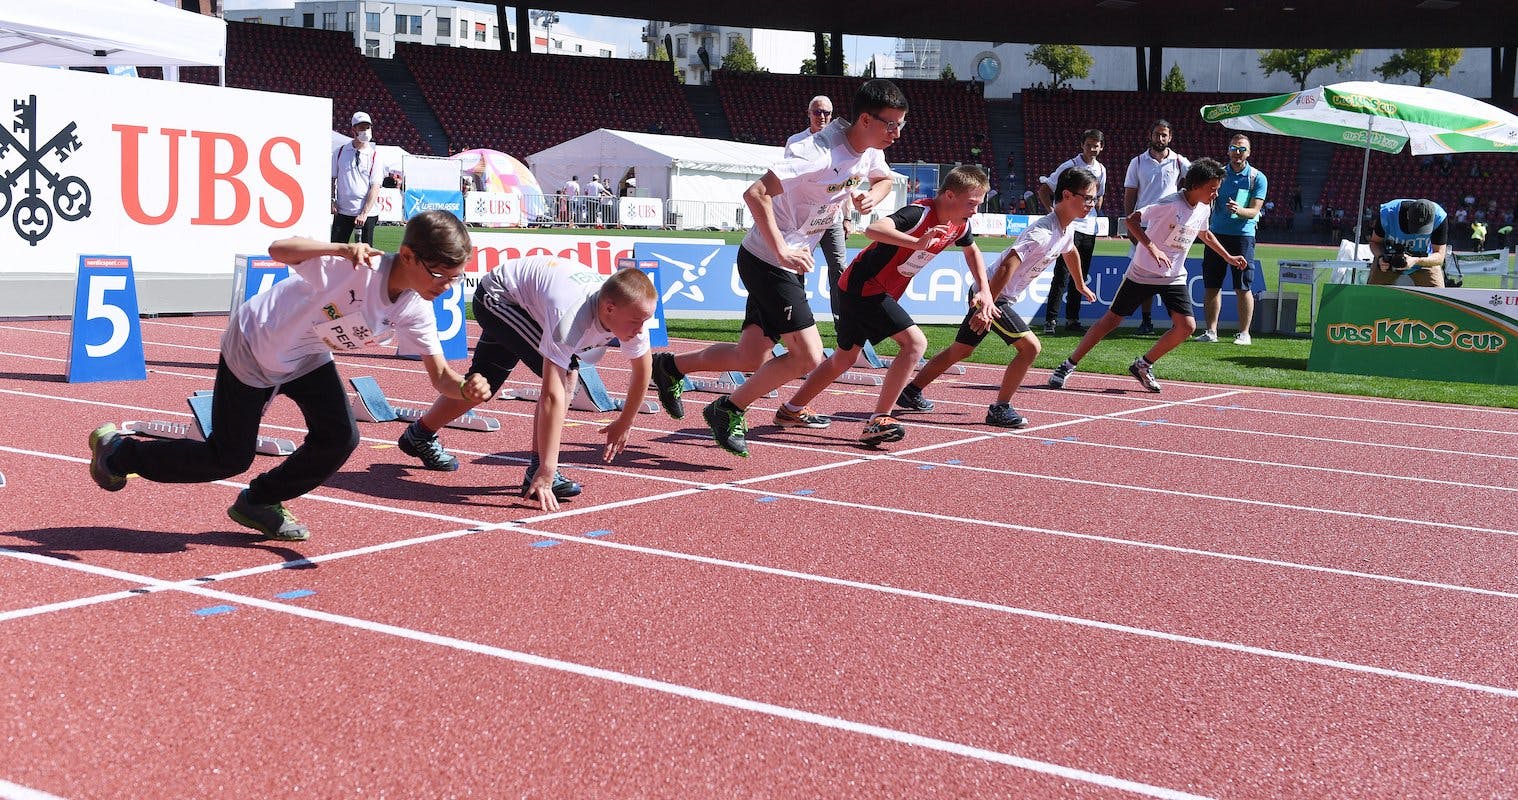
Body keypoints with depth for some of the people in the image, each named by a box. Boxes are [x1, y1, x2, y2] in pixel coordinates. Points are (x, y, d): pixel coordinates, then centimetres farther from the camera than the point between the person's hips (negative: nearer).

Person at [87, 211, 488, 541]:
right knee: (229, 458, 2)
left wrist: (466, 389, -37)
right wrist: (341, 248, -60)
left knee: (339, 438, -11)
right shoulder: (354, 266, -36)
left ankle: (259, 503, 15)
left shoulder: (415, 312, -17)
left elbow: (440, 376, -15)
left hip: (308, 357, 6)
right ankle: (118, 451, 25)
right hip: (253, 344, -6)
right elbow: (279, 249, -45)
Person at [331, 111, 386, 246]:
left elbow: (375, 188, -7)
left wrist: (364, 214, -16)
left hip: (367, 213, -2)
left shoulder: (375, 156, 0)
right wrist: (331, 200, -1)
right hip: (342, 211, 2)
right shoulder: (340, 152, 7)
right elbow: (331, 178, 13)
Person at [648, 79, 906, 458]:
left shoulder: (868, 152, 2)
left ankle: (671, 366, 36)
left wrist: (871, 196, 2)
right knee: (808, 357, -13)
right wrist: (782, 251, -31)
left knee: (750, 358, 14)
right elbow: (756, 193, -32)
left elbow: (884, 179, 26)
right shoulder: (819, 152, -26)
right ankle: (729, 410, 5)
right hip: (766, 260, -9)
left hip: (789, 265, 9)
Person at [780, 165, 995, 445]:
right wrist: (918, 243, -55)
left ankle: (792, 409, 38)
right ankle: (878, 421, -19)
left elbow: (972, 250, 25)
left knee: (845, 358, 21)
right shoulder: (920, 214, -26)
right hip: (862, 287, -9)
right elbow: (873, 229, -42)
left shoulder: (959, 225, 1)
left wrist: (984, 289, 15)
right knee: (915, 342, -21)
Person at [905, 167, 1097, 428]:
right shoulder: (1043, 232, -25)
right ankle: (1000, 409, -5)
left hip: (1003, 297, 10)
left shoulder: (1068, 228, 5)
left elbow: (1071, 252, 29)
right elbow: (1007, 266, -33)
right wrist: (986, 307, -38)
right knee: (1030, 347, -14)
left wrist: (1081, 285, 45)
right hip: (991, 295, -10)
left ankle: (911, 392, 30)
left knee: (960, 351, 18)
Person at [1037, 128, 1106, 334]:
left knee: (1080, 277, 9)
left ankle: (1072, 318, 17)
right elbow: (1043, 189, -3)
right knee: (1061, 275, -9)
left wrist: (1095, 215, 16)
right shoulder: (1070, 166, -6)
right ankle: (1050, 319, -6)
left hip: (1089, 229, 6)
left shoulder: (1101, 170, 11)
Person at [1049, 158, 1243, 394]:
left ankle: (1143, 365, 10)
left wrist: (1228, 257, 29)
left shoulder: (1204, 209, 2)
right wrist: (1151, 247, -34)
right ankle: (1068, 366, 9)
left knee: (1187, 326, -9)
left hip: (1174, 277, 6)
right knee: (1112, 319, -2)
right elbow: (1131, 220, -24)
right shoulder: (1171, 204, -22)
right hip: (1142, 274, -6)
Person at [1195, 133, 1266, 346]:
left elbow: (1254, 211, -6)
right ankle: (1211, 331, 12)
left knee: (1243, 288, -2)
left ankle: (1244, 333, 5)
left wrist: (1238, 210, -26)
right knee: (1211, 286, 4)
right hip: (1216, 233, 3)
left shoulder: (1257, 178, 2)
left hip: (1243, 235, -3)